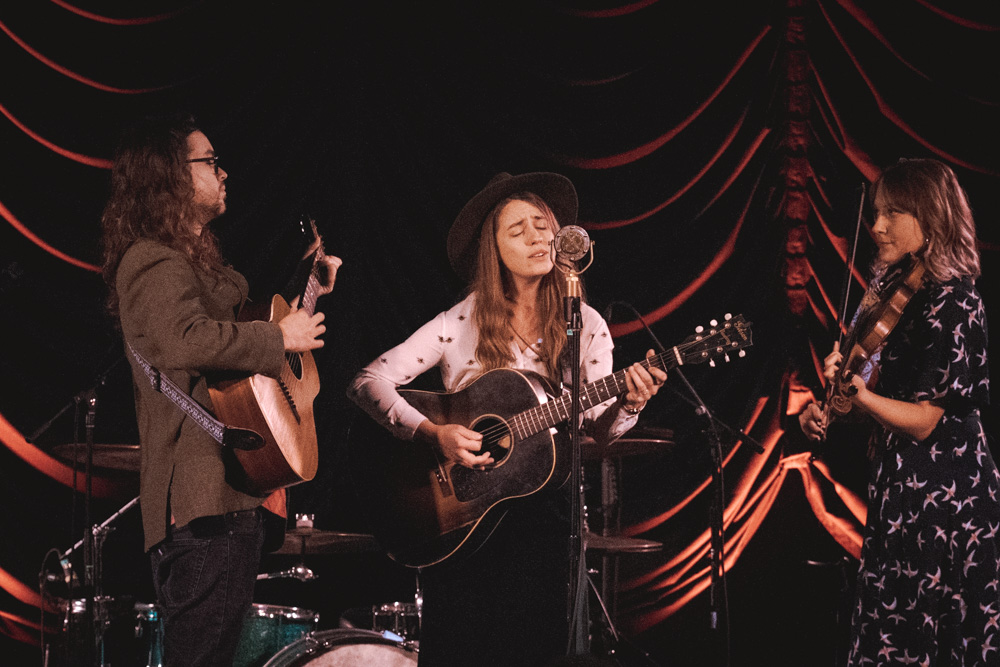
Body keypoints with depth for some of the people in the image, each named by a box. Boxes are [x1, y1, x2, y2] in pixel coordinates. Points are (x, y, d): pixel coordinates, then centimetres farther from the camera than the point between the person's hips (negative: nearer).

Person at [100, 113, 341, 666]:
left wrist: (309, 290, 26)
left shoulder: (199, 260, 24)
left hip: (237, 489, 11)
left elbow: (234, 325, 39)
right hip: (201, 496, -11)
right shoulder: (153, 261, -11)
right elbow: (184, 339, -30)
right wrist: (279, 338, -20)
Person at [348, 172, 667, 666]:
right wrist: (433, 433, -21)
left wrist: (627, 404, -21)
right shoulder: (462, 323, -3)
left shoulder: (585, 326, 4)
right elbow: (367, 383, -9)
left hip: (544, 509, 1)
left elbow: (598, 429, 0)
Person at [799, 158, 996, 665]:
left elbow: (923, 421, -17)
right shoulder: (896, 288, 11)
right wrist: (829, 409, 4)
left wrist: (860, 394, -31)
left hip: (940, 494, -9)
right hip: (898, 487, 9)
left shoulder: (953, 303, -15)